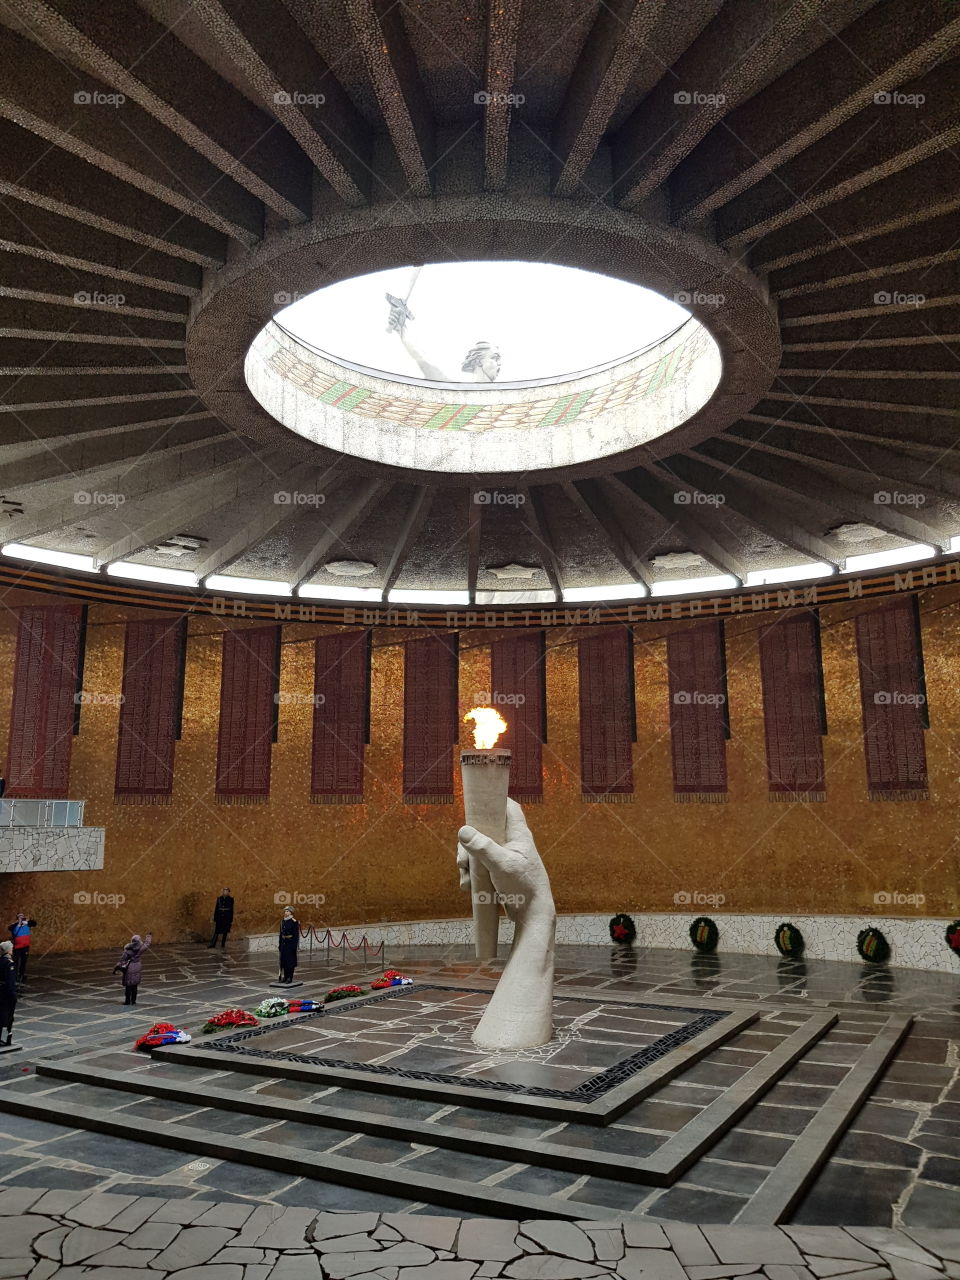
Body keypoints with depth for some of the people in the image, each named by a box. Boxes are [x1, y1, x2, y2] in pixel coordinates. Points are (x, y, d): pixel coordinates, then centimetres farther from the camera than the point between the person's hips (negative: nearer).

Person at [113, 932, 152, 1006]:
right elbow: (147, 943, 15)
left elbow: (122, 959, -10)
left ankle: (127, 1001, 10)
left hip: (129, 969, -3)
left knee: (128, 985, 6)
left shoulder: (128, 949, -13)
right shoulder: (141, 948, -5)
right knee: (134, 985, 11)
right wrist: (149, 936, 33)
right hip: (137, 968, 3)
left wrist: (116, 967, -2)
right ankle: (133, 1001, 14)